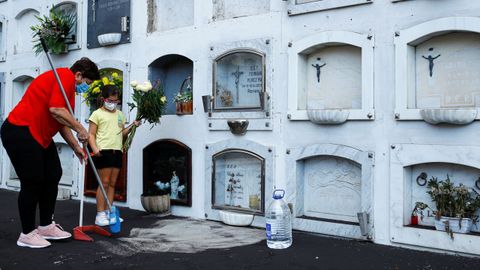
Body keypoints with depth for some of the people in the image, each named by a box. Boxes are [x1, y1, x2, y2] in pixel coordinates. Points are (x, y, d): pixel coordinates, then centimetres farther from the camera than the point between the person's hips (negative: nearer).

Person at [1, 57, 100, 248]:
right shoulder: (65, 75, -13)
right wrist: (80, 129, -17)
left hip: (41, 136, 11)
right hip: (20, 132, -11)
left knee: (52, 177, 11)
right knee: (32, 182, -6)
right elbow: (55, 109, -27)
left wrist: (76, 147, 17)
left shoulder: (70, 87, 18)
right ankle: (27, 234, 8)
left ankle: (46, 226, 22)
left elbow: (62, 123, 21)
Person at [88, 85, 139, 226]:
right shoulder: (97, 114, 1)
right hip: (103, 151, -6)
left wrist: (132, 126, 5)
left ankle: (108, 213, 15)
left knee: (112, 183, 8)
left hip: (117, 151, 6)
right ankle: (100, 215, 2)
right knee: (104, 183, -5)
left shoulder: (120, 114, 18)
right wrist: (95, 148, -17)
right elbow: (91, 134, -3)